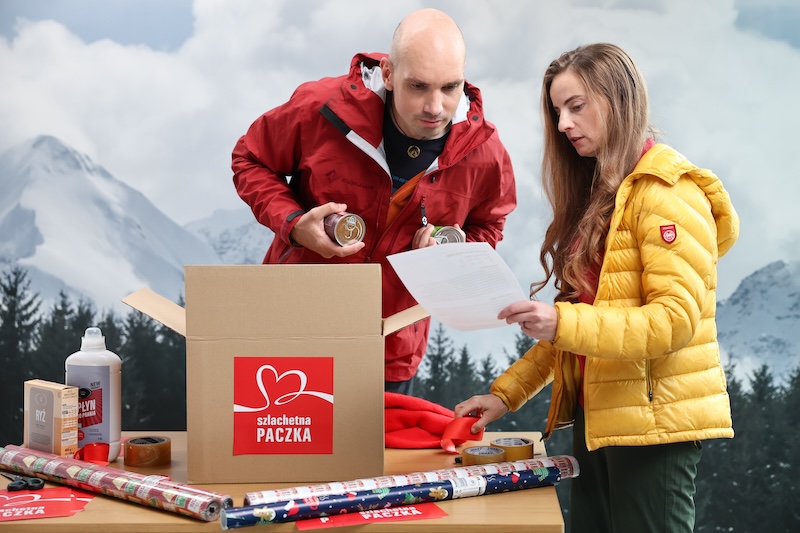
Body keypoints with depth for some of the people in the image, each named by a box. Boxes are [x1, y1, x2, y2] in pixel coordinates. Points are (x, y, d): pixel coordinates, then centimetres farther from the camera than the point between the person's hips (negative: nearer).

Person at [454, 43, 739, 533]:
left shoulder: (668, 190, -9)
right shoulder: (598, 193, 16)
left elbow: (676, 318, -19)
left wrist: (562, 323, -29)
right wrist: (507, 392, 10)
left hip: (653, 419, -8)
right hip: (595, 418, 8)